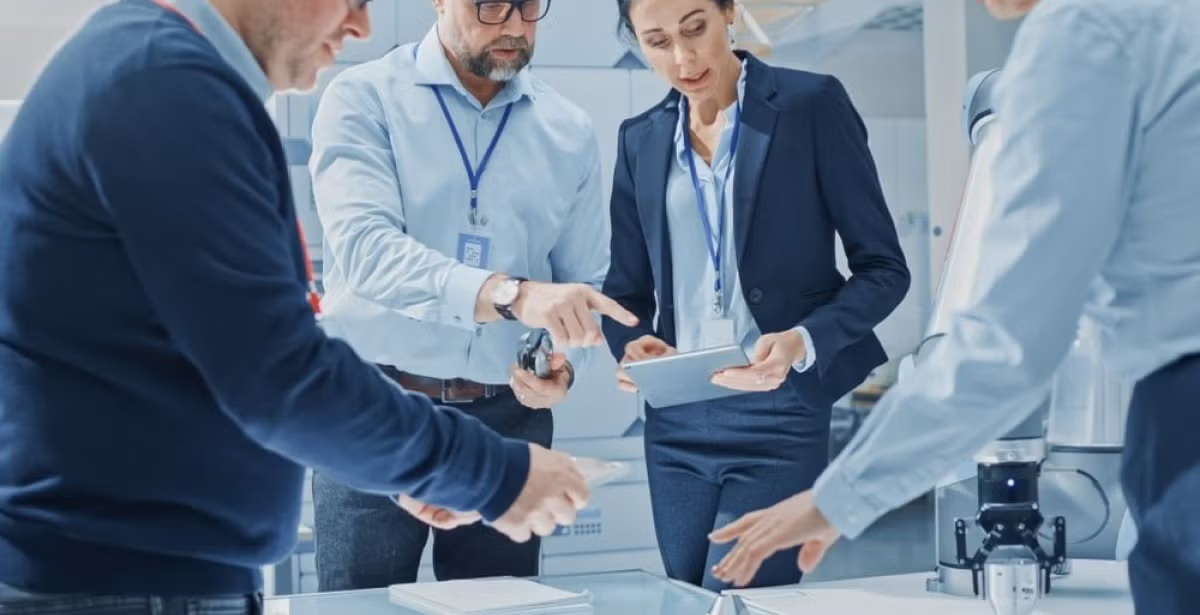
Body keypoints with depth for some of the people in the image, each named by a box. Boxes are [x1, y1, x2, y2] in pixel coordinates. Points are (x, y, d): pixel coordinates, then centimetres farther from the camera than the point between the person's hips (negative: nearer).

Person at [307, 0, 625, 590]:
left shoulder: (570, 131, 6)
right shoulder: (364, 99, -5)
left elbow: (583, 282, 10)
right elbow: (363, 245, -21)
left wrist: (562, 365, -11)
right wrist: (510, 293, -35)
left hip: (509, 420, 3)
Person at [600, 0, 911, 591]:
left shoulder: (812, 103, -4)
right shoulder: (641, 138, 10)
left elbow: (883, 268, -4)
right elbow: (626, 288, 14)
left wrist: (804, 342, -21)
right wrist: (631, 343, -9)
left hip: (777, 417, -5)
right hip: (675, 424, 5)